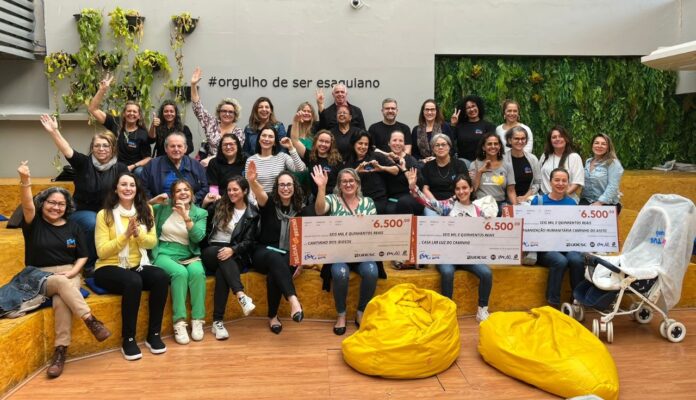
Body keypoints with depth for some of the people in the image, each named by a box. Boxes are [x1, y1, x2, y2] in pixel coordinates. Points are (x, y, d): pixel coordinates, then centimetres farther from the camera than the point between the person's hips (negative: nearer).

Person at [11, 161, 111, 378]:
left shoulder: (73, 227, 10)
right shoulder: (34, 223, 3)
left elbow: (83, 256, 10)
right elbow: (27, 206, -19)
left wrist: (73, 271, -10)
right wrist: (25, 181, -37)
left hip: (69, 274, 1)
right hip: (38, 275, -1)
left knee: (61, 301, -32)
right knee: (61, 283, -36)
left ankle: (60, 352, -30)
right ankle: (91, 321, -37)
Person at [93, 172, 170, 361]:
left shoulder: (145, 210, 8)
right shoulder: (104, 215, -4)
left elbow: (152, 242, 2)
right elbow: (102, 251, -10)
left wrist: (138, 233, -18)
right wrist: (125, 235, -20)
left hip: (138, 266, 4)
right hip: (109, 268, -4)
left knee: (161, 277, -28)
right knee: (133, 282, -36)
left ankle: (153, 334, -14)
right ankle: (128, 340, -20)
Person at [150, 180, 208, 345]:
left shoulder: (200, 213, 8)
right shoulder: (163, 207, 9)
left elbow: (198, 237, -6)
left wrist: (186, 217, -16)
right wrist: (153, 201, 0)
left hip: (189, 255, 1)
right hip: (164, 254, -1)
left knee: (197, 271, -33)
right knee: (180, 272, -34)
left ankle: (197, 320, -25)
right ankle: (179, 323, -30)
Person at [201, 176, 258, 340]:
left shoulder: (252, 215, 7)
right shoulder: (220, 205, 12)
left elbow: (248, 242, -5)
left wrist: (232, 250, -21)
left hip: (234, 255, -1)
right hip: (211, 251, 1)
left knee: (222, 272, -36)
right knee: (221, 256, -36)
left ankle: (217, 321, -37)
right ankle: (241, 296, -50)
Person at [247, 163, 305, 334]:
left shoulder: (300, 209, 6)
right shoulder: (269, 203, -1)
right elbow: (260, 194, -26)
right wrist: (252, 181, -48)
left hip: (289, 256, 2)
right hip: (264, 253, -1)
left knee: (274, 272, -32)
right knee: (275, 258, -38)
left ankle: (273, 316, -16)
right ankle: (293, 299, -51)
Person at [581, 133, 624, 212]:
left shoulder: (613, 163, -6)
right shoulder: (588, 162, 14)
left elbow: (613, 186, -14)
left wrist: (600, 202, -20)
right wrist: (582, 198, 8)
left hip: (607, 203, -5)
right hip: (587, 201, 5)